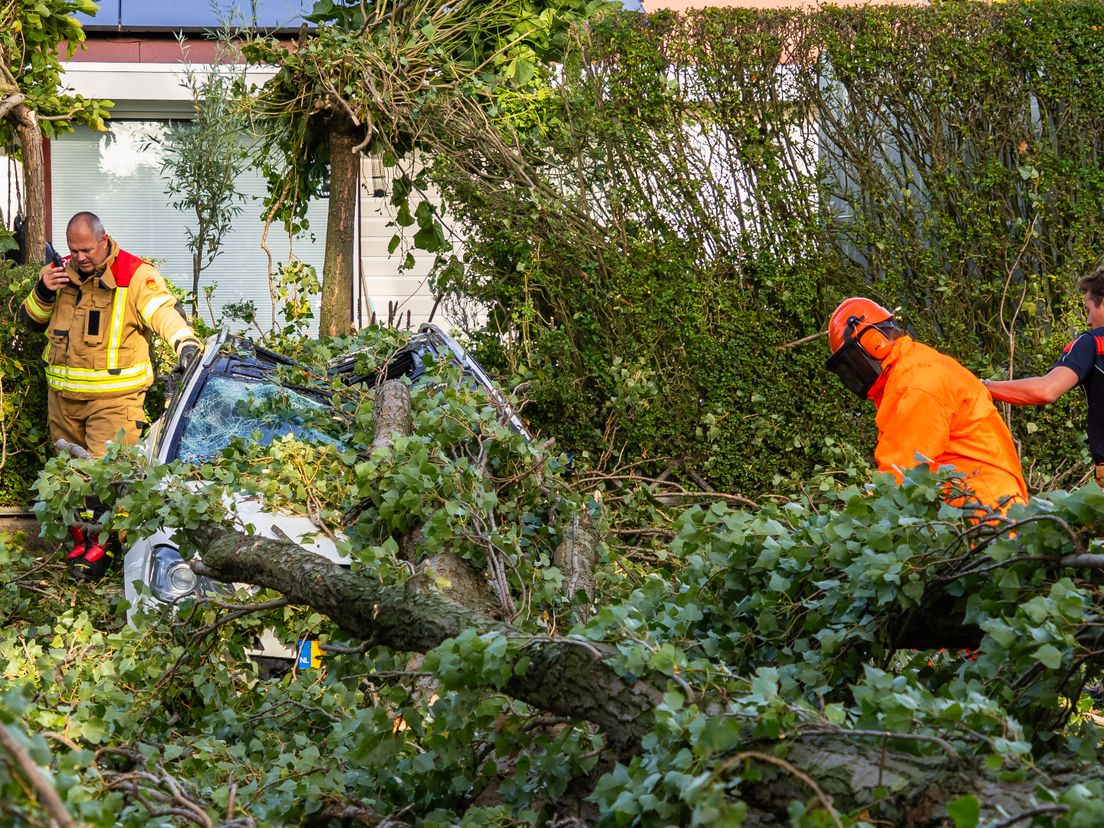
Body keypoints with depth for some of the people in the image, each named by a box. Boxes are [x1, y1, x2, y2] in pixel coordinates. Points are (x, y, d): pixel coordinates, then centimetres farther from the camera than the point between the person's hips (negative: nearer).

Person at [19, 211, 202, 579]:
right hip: (62, 395, 6)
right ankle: (80, 542, 25)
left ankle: (99, 548, 0)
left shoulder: (134, 275, -9)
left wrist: (185, 341, -41)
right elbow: (30, 320, 14)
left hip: (113, 397, -6)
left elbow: (164, 310, -22)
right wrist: (43, 291, -7)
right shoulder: (61, 272, 8)